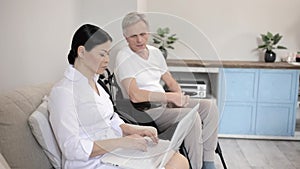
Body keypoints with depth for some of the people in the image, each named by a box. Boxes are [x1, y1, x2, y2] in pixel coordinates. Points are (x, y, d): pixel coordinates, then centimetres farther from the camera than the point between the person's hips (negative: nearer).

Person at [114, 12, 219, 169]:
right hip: (144, 111, -8)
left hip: (165, 104, 8)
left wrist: (179, 96, -6)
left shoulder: (155, 52, 13)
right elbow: (135, 96, -23)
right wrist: (171, 97, -18)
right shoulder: (123, 58, -11)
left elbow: (170, 82, 17)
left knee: (209, 106, -7)